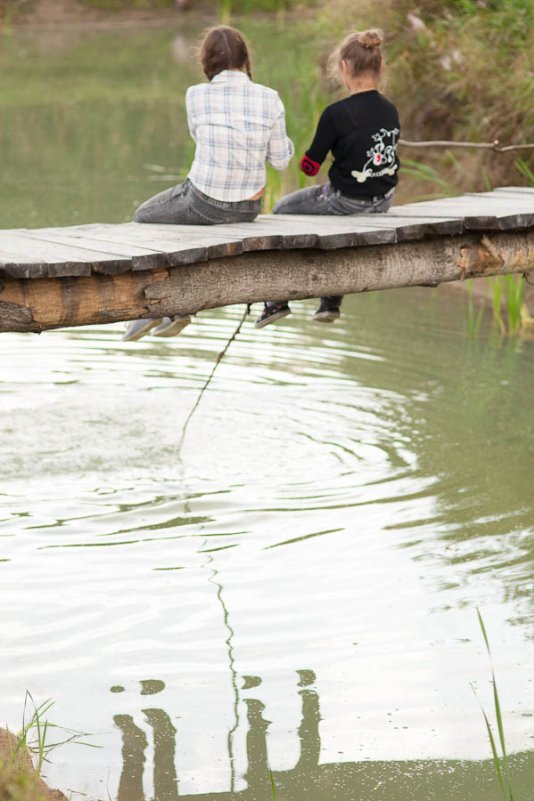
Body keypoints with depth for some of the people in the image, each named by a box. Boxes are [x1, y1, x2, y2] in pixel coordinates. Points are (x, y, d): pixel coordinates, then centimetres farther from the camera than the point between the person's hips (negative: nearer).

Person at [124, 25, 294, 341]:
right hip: (249, 208, 3)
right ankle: (180, 309, 36)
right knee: (192, 218, 38)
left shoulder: (196, 95, -13)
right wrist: (283, 140, 18)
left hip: (205, 201, -3)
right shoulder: (270, 98, -9)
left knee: (145, 217, 30)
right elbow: (281, 160, -2)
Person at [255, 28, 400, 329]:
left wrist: (307, 159, 10)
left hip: (348, 200, -6)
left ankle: (277, 301, 23)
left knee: (282, 210, 20)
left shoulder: (337, 113, -21)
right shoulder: (390, 110, -2)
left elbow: (310, 166, -12)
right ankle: (331, 301, 38)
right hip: (383, 200, 6)